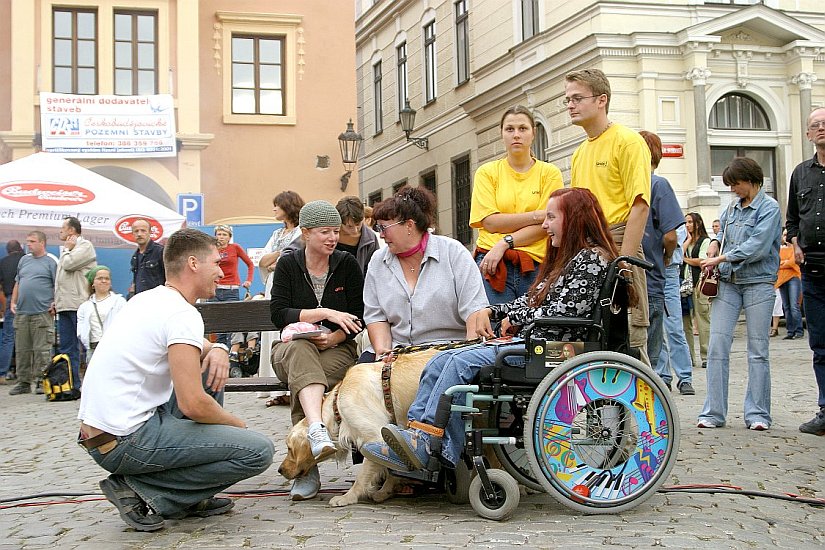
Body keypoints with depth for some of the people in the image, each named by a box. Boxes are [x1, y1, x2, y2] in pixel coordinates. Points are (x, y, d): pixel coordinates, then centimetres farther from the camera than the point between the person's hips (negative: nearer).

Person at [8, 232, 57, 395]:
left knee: (42, 350, -5)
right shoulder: (24, 260, 18)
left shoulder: (51, 262, 0)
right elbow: (17, 283, 23)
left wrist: (54, 304, -13)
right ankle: (23, 382, 15)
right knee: (21, 349, 8)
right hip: (21, 313, 6)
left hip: (42, 313, -6)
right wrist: (13, 302, 14)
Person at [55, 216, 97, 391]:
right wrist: (56, 300, 17)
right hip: (65, 306, 9)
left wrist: (67, 249, 2)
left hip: (79, 305, -9)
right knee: (66, 348, 8)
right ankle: (71, 384, 12)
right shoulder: (67, 249, 23)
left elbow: (68, 264, -18)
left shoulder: (85, 245, -4)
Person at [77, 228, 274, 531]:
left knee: (209, 367, 23)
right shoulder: (182, 314, -16)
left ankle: (191, 497, 19)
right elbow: (192, 405, -21)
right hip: (126, 441, -10)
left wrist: (217, 349, 5)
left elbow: (194, 345, 29)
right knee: (259, 451, -12)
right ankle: (142, 490, -6)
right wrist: (237, 424, -2)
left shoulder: (147, 299, 13)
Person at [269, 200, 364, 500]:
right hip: (291, 348, 0)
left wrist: (334, 337, -15)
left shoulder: (347, 264, 7)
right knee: (300, 348, -38)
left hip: (337, 350, 0)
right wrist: (325, 312, -18)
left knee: (301, 377, -34)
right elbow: (279, 314, -7)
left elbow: (359, 316, 3)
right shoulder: (288, 265, 5)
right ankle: (317, 431, -59)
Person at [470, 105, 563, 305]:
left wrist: (505, 243, -11)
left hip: (535, 267, 1)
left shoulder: (550, 173, 10)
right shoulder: (487, 172, 12)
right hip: (492, 264, 0)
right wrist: (536, 215, -6)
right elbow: (490, 222, 0)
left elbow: (545, 227, -1)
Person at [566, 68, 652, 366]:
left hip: (618, 249, -8)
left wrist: (622, 263, -19)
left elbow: (640, 205, -13)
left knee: (629, 340, -8)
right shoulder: (579, 153, 20)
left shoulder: (627, 141, -5)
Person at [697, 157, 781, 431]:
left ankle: (757, 413, 7)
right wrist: (715, 242, 9)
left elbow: (758, 246, -14)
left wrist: (720, 258, -13)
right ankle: (714, 412, -1)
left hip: (758, 283, -5)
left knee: (758, 350, 1)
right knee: (717, 346, -4)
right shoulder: (732, 209, 14)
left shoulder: (769, 208, -4)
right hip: (728, 283, 5)